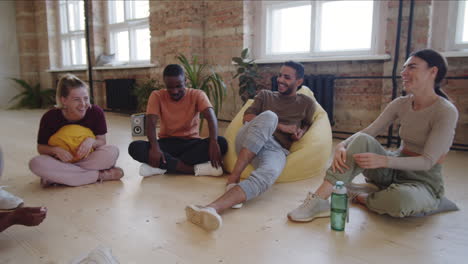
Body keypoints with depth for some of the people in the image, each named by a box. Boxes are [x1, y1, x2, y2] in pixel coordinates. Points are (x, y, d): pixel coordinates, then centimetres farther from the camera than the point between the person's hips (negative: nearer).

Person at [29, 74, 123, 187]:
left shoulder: (96, 112, -16)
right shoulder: (50, 117, -15)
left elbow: (102, 141, -5)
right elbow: (41, 147, -2)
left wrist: (91, 141, -28)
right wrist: (55, 150, -24)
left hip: (88, 159, 0)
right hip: (61, 161, 0)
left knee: (113, 151, -28)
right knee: (36, 163, -30)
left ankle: (56, 176, -23)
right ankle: (99, 175, -26)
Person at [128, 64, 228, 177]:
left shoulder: (197, 95, -7)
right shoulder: (157, 96, -5)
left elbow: (211, 117, -22)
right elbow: (151, 123, -17)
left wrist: (214, 142, -41)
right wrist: (154, 147, -36)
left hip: (191, 143, 0)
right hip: (167, 143, 0)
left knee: (221, 143, -31)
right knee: (135, 147, -28)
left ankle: (162, 166, -29)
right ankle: (195, 169, -34)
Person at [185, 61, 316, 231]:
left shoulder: (306, 103, 25)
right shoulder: (265, 95, 24)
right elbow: (247, 118, 10)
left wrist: (301, 132, 5)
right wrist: (280, 126, -1)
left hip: (277, 150, 0)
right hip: (248, 141, 1)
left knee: (268, 174, -39)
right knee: (269, 116, -35)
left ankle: (213, 208, -61)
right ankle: (233, 179, -36)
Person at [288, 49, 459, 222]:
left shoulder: (446, 111, -16)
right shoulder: (401, 104, 1)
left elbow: (428, 161, -21)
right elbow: (367, 132, -5)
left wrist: (383, 160, -36)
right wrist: (342, 146, -25)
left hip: (424, 182, -4)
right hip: (394, 170, 5)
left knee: (401, 199, -41)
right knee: (362, 140, -24)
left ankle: (359, 196, -8)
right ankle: (319, 200, -28)